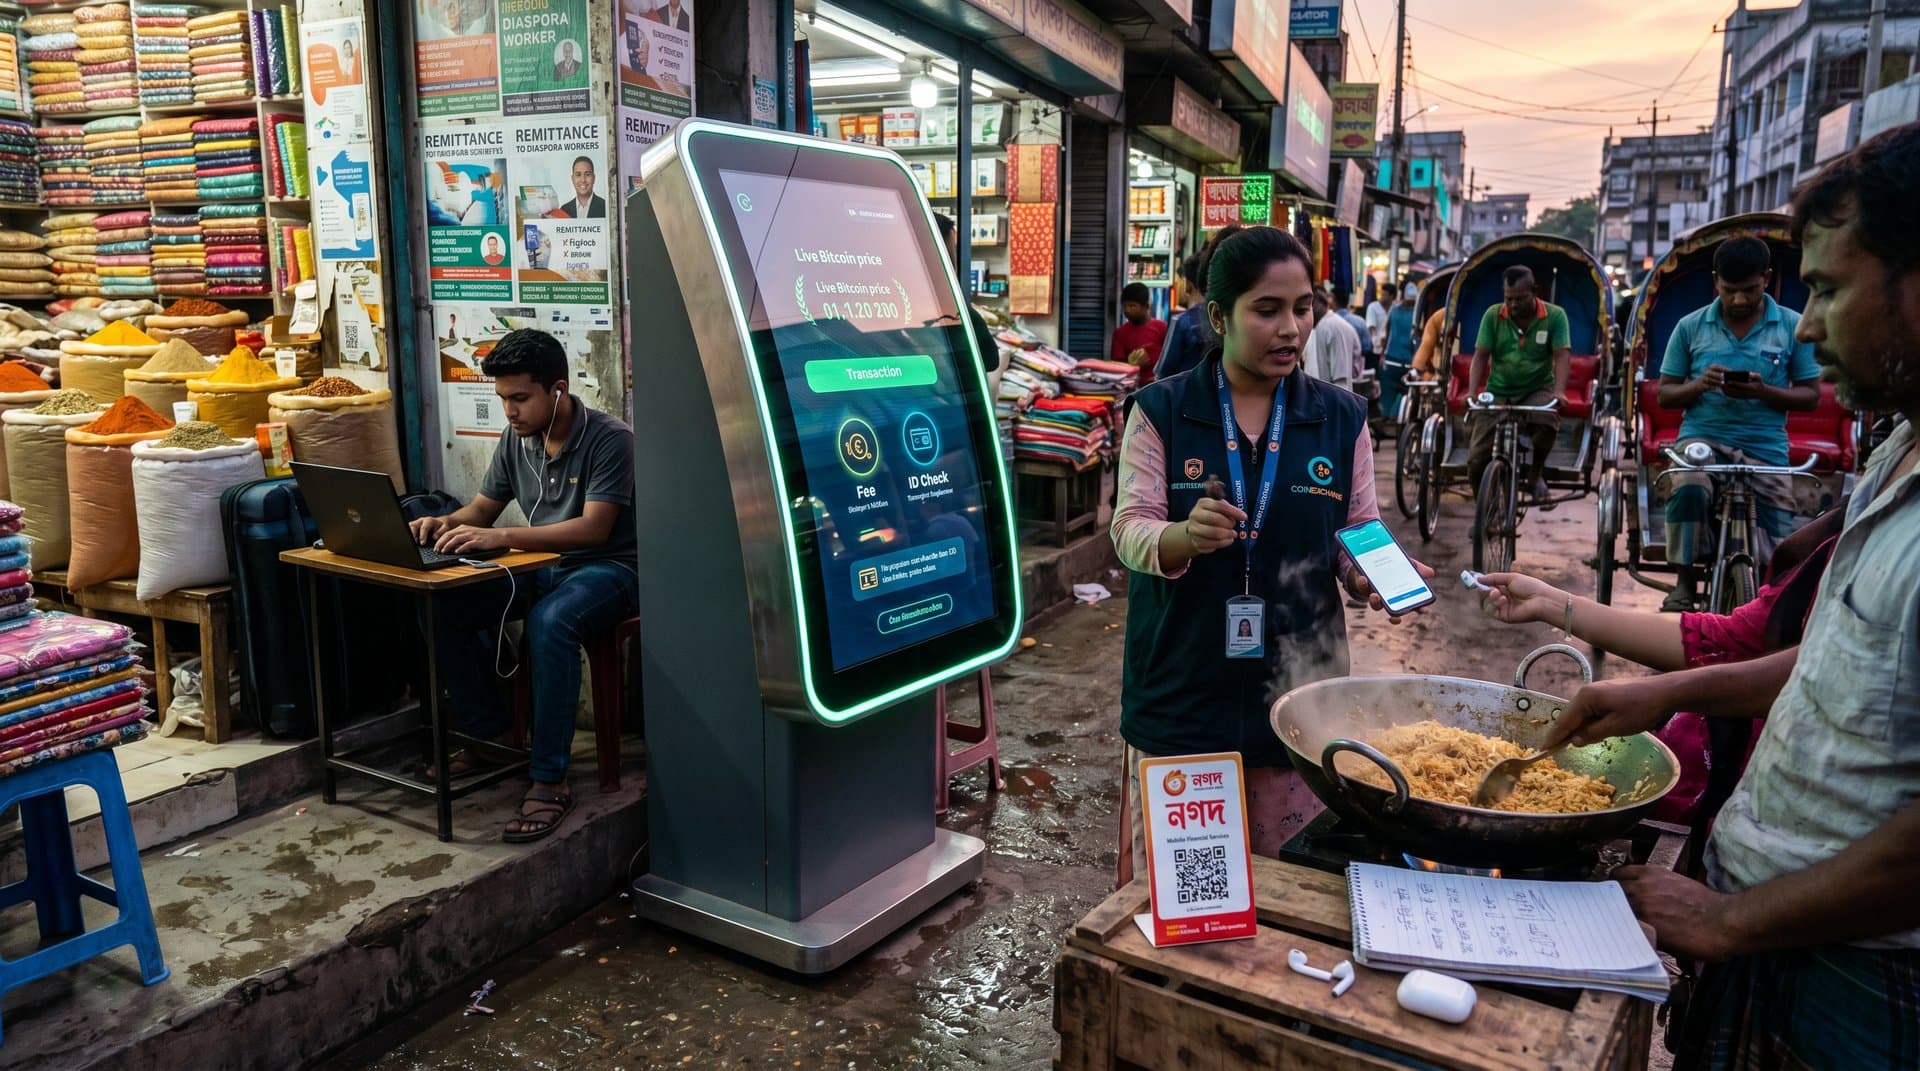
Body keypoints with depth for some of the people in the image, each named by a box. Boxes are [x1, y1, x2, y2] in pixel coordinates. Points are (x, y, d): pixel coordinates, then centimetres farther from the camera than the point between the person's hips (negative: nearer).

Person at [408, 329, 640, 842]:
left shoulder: (608, 439, -15)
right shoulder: (516, 440, 7)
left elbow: (593, 528, -24)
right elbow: (481, 510, 13)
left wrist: (501, 537, -33)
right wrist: (446, 524, -12)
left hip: (607, 568, -7)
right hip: (542, 567, 7)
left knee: (549, 623, -38)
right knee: (445, 609, -13)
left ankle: (549, 779, -29)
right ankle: (491, 734, 5)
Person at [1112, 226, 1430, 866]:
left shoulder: (1341, 420, 2)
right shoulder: (1161, 411, -4)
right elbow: (1129, 531, -9)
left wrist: (1377, 575, -17)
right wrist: (1186, 536, -31)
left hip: (1296, 690, 2)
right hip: (1180, 693, -1)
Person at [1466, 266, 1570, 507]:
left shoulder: (1555, 315, -4)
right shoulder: (1493, 315, -1)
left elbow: (1562, 356, -10)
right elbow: (1481, 356, -2)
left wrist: (1558, 392, -26)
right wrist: (1472, 391, -16)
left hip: (1538, 390, -1)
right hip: (1497, 392, 1)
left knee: (1547, 419, -36)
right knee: (1477, 459, -12)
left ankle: (1536, 474, -5)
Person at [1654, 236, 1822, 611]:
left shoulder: (1794, 326, 4)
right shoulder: (1690, 326, 5)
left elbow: (1811, 395, 6)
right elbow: (1665, 395, 9)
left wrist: (1764, 391, -15)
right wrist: (1699, 385, -14)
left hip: (1765, 446, 1)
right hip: (1703, 435, -1)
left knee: (1779, 550, -7)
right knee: (1688, 488, -34)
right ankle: (1685, 584, -21)